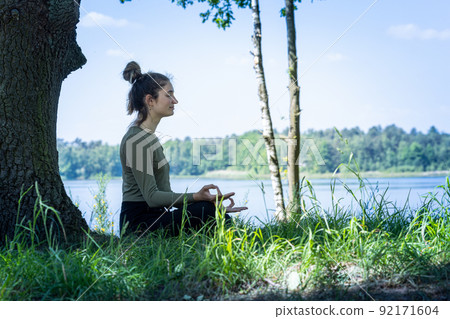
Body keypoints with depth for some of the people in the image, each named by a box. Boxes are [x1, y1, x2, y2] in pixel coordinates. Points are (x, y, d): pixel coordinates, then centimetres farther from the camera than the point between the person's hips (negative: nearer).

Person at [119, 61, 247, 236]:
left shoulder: (148, 136, 16)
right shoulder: (136, 140, -14)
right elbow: (151, 197, -20)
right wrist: (195, 197, -27)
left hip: (154, 217, 9)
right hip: (138, 222, -9)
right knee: (206, 210, -24)